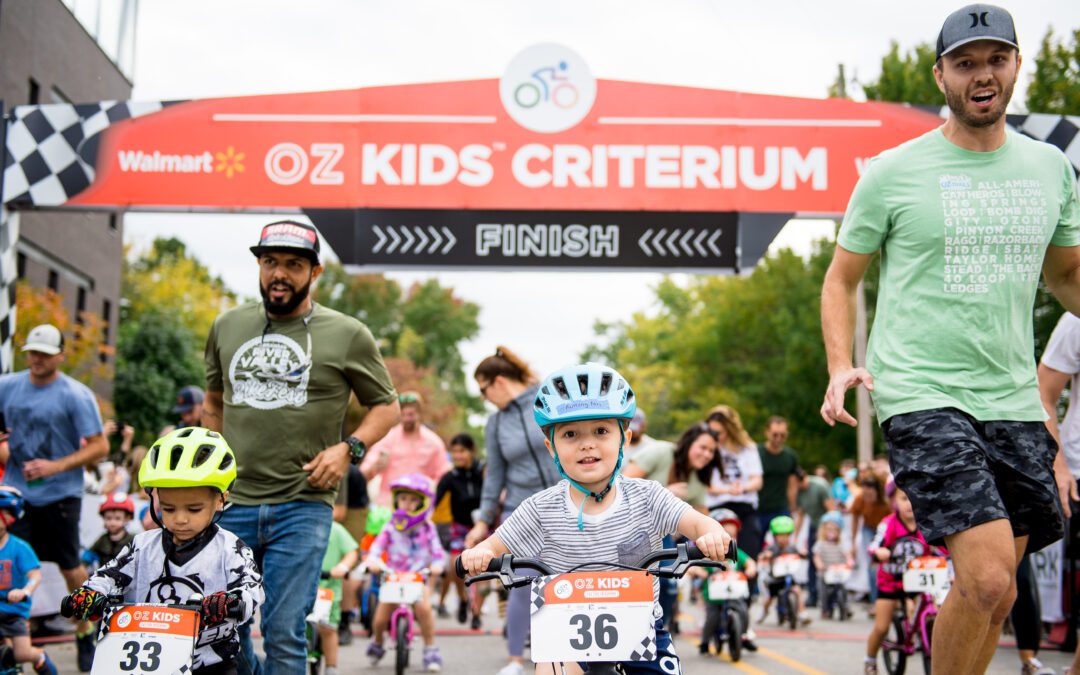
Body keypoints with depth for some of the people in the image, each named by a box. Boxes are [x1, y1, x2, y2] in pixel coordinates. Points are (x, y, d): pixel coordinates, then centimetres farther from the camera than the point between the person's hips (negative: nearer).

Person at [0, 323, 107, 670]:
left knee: (70, 567, 8)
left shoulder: (77, 395, -11)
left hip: (59, 494, -3)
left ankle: (85, 634, 26)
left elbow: (100, 446, -13)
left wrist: (56, 466, -22)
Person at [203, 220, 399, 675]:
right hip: (231, 503, 4)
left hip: (302, 506, -4)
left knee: (282, 633, -6)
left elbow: (386, 405, 7)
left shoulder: (347, 335, 1)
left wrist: (349, 448, -9)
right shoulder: (227, 326, 12)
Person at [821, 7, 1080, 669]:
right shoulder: (893, 172, -1)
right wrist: (842, 366, -8)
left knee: (992, 593, 10)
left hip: (1014, 400, 5)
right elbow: (841, 278, 7)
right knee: (987, 582, -18)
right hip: (921, 396, -5)